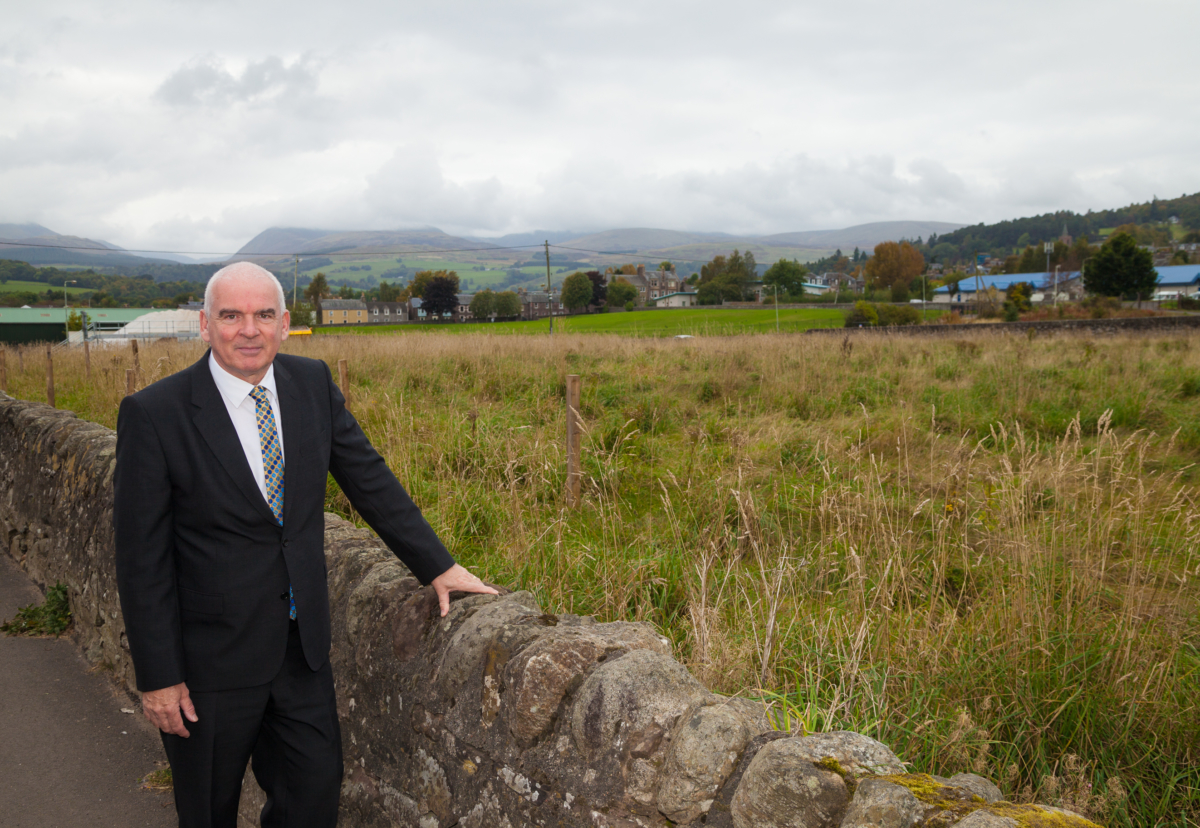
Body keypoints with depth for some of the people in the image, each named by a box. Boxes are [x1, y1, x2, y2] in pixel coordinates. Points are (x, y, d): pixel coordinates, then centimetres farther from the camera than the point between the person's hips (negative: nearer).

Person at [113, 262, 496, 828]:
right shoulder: (154, 414, -15)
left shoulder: (313, 384, -2)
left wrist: (436, 565, 4)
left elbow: (369, 479, 6)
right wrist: (157, 677, -11)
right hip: (212, 658, -3)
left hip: (302, 647, 4)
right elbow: (141, 557, -12)